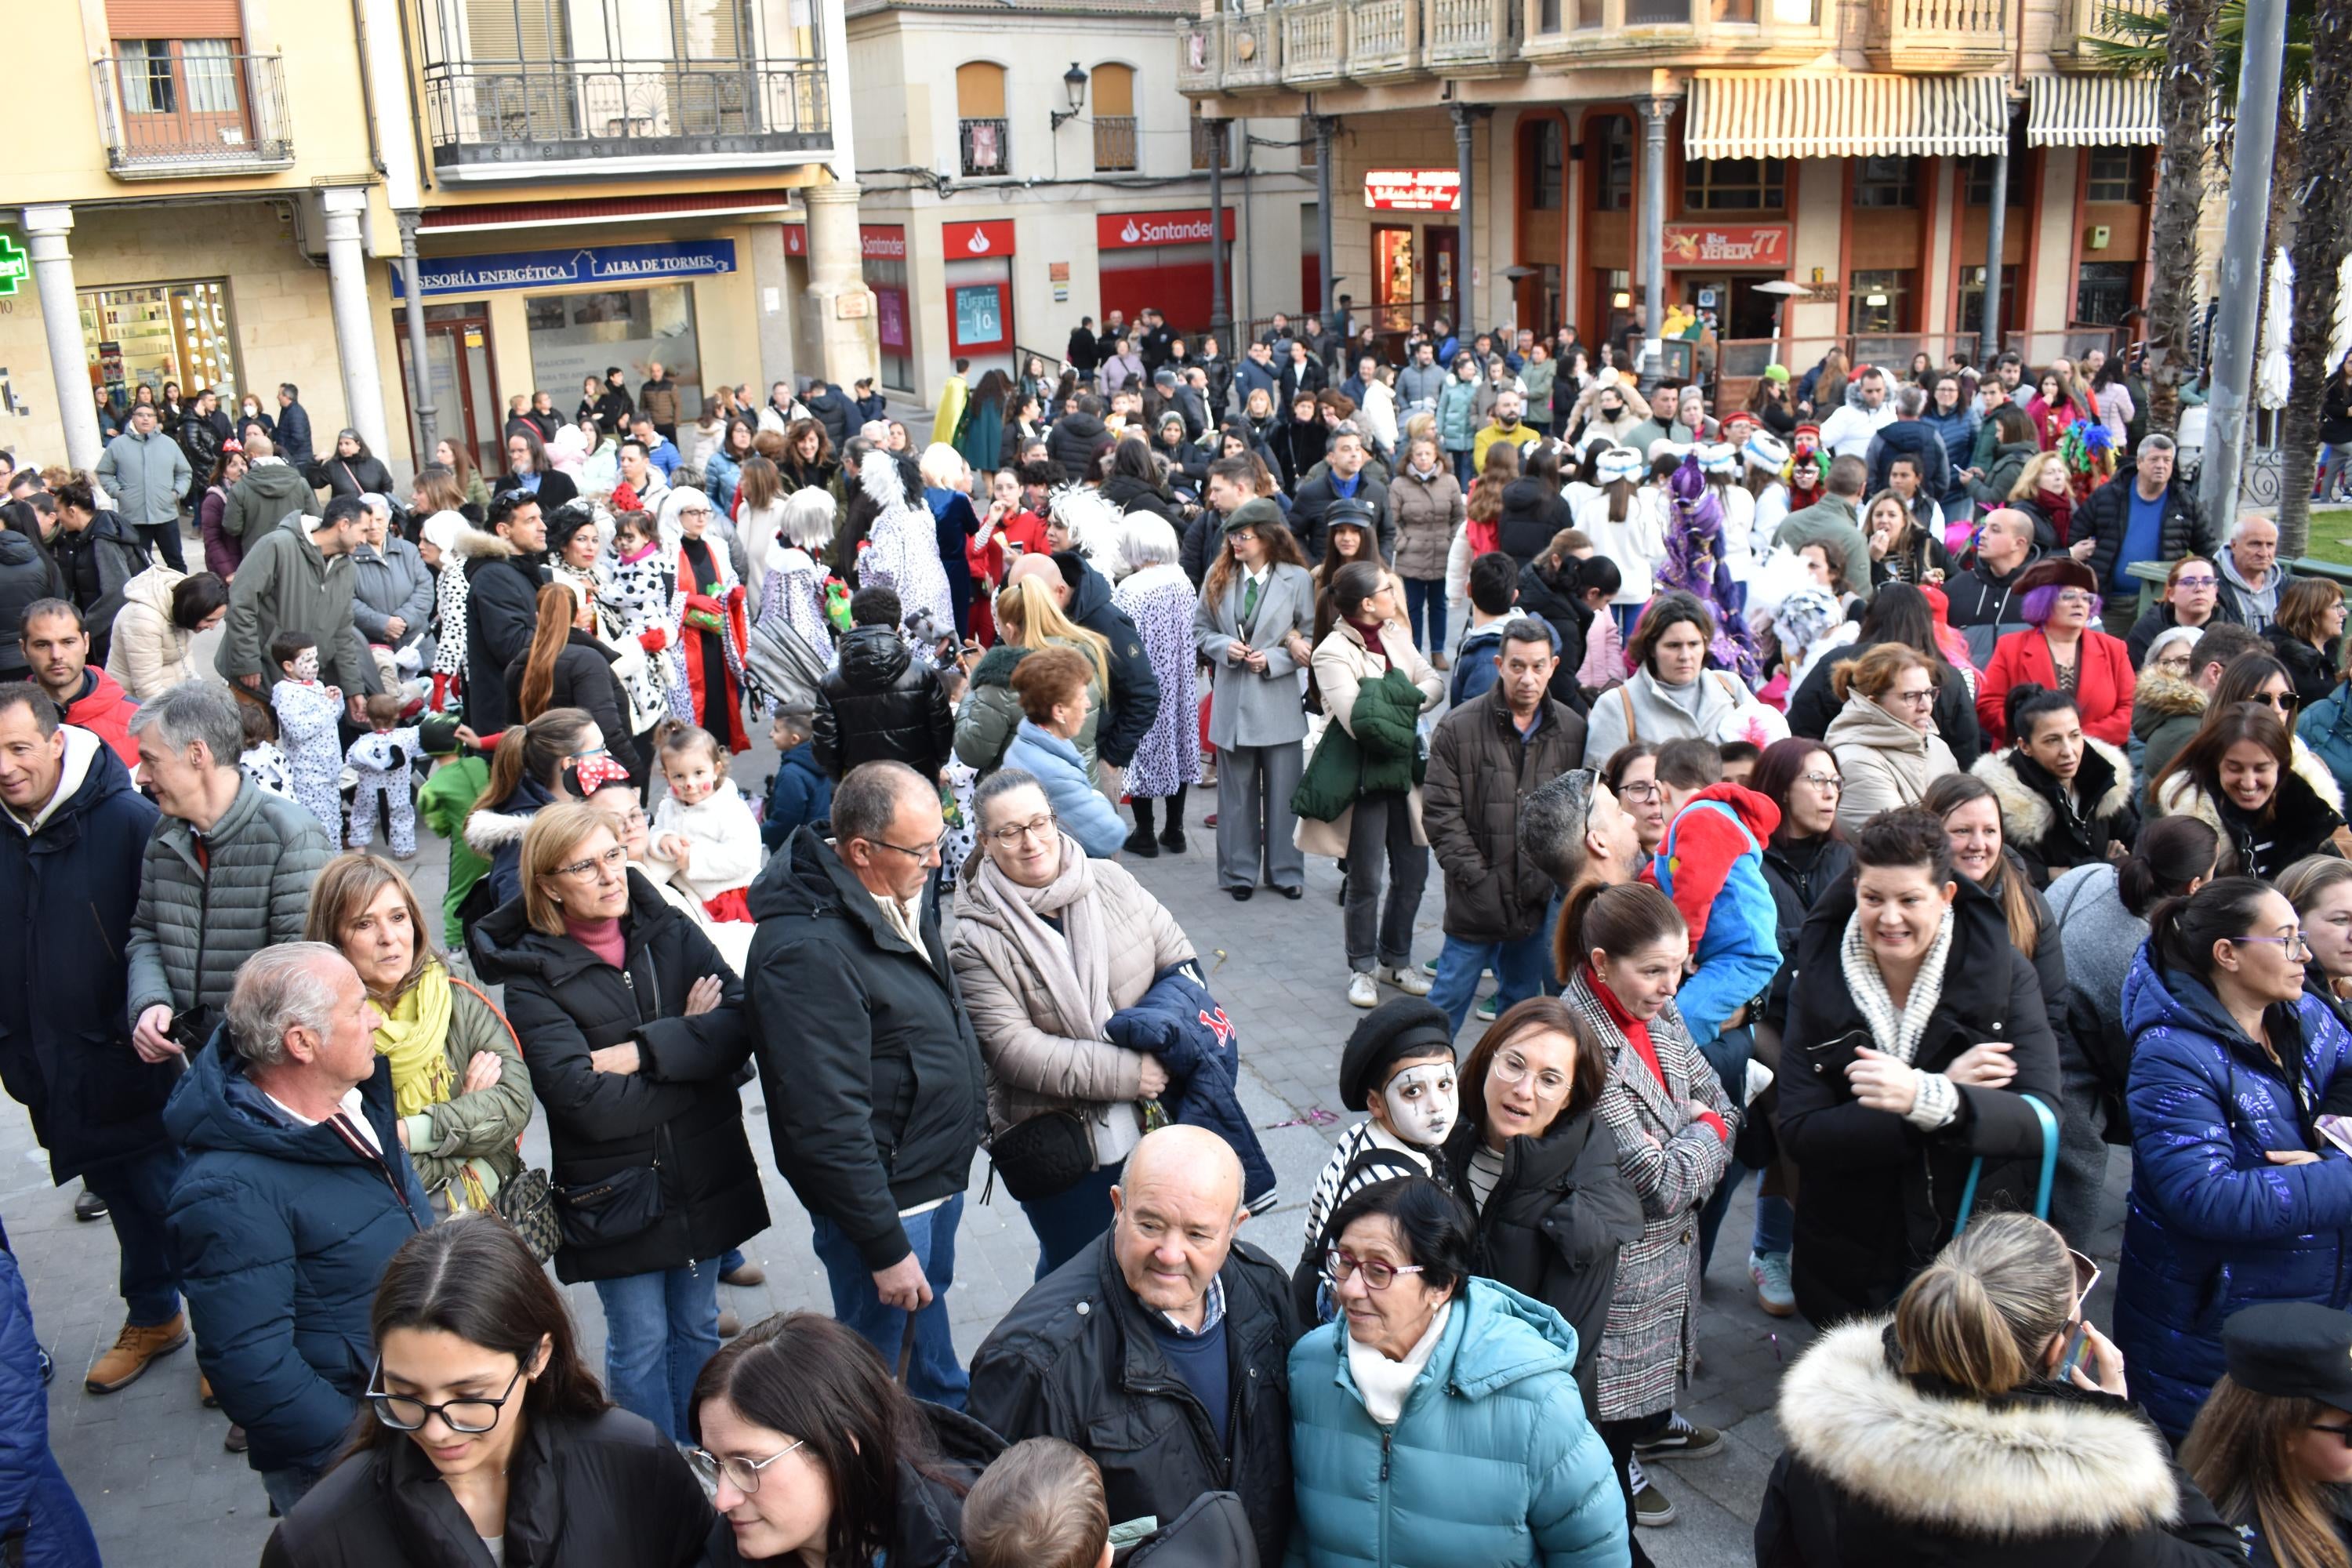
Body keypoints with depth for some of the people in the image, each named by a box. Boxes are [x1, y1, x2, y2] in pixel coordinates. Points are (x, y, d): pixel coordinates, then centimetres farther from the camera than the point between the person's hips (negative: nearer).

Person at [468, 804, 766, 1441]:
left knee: (697, 1329, 18)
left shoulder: (671, 933, 0)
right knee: (640, 1344, 7)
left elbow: (742, 1024, -13)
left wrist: (641, 1053, -22)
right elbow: (588, 1102, -21)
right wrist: (689, 1045, -14)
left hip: (703, 1174, 4)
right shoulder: (532, 978, -11)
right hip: (614, 1191, -3)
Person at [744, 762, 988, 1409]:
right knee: (880, 1359, 6)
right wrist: (886, 1249, -25)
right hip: (884, 1199, -10)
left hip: (938, 1175, 10)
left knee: (930, 1297, 31)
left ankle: (953, 1416, 53)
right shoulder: (808, 951, -31)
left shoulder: (906, 895, -1)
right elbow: (828, 1124, -29)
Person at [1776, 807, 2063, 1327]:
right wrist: (1947, 1089, -26)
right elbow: (1799, 1135, -18)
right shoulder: (1820, 978, -10)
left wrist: (1928, 1099, -39)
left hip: (1977, 1259, 0)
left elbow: (2040, 1119, -21)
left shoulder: (2004, 972, -10)